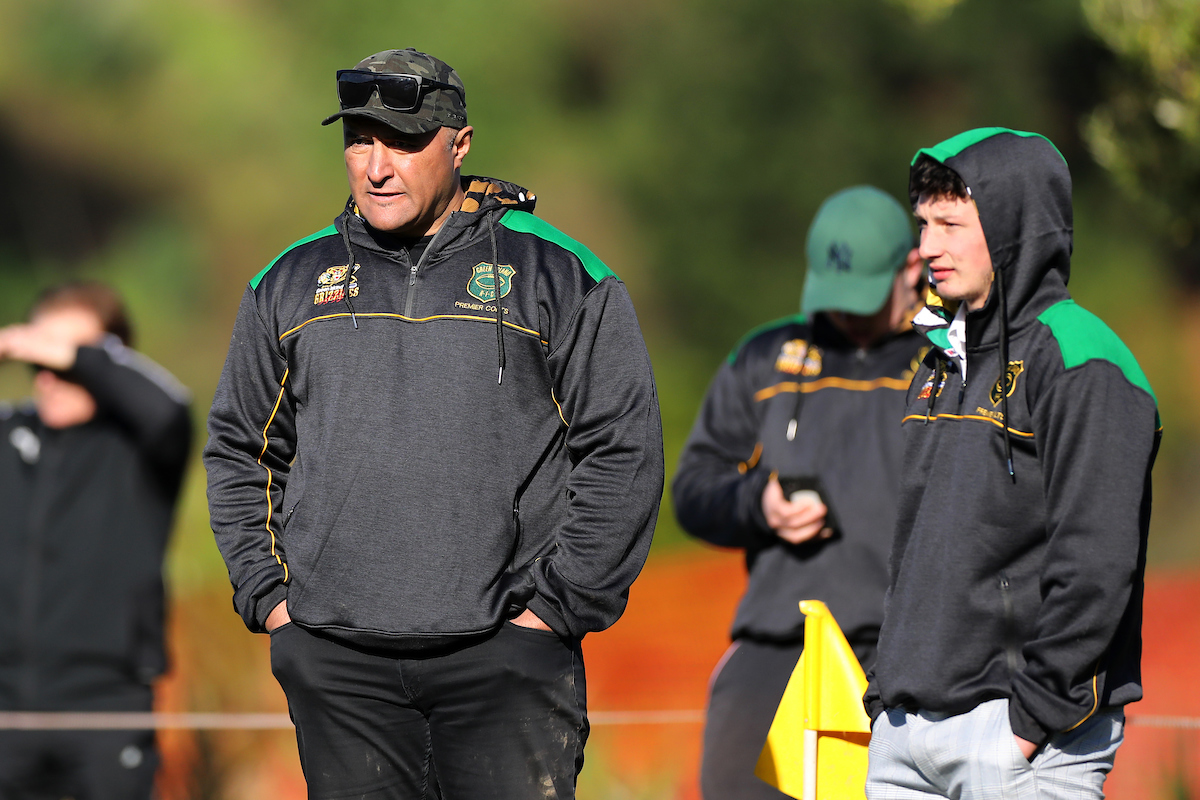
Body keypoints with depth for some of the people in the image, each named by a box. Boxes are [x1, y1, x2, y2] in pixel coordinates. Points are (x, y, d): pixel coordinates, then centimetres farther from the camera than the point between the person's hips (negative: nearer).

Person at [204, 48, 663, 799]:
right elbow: (239, 450, 22)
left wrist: (558, 605, -5)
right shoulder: (291, 286, 13)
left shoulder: (559, 277, 2)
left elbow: (623, 454, 1)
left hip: (503, 653, -3)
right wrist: (267, 594, 10)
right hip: (334, 664, 3)